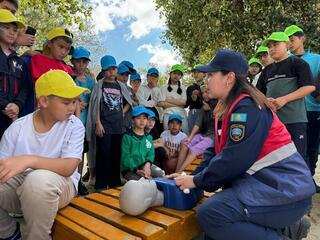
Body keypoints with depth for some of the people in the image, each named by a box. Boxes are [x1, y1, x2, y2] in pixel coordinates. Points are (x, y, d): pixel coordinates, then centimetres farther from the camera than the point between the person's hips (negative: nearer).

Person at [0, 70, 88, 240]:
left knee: (39, 179, -35)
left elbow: (69, 167, -20)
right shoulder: (18, 127, 0)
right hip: (18, 182, 4)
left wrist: (29, 160, -33)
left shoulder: (74, 126, -8)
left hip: (57, 187, -3)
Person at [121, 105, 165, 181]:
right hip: (130, 169, -4)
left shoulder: (148, 137, 11)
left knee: (161, 173, -19)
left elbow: (151, 154, 6)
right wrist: (137, 170, -19)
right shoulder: (127, 137, -5)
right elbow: (125, 157, -10)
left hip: (145, 166, 4)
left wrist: (147, 165, -15)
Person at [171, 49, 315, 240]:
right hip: (261, 182, 10)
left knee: (209, 214, -20)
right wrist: (192, 176, 1)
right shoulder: (227, 109, 11)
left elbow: (233, 160, -22)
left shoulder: (247, 108, -19)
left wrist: (197, 181, -10)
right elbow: (219, 152, 10)